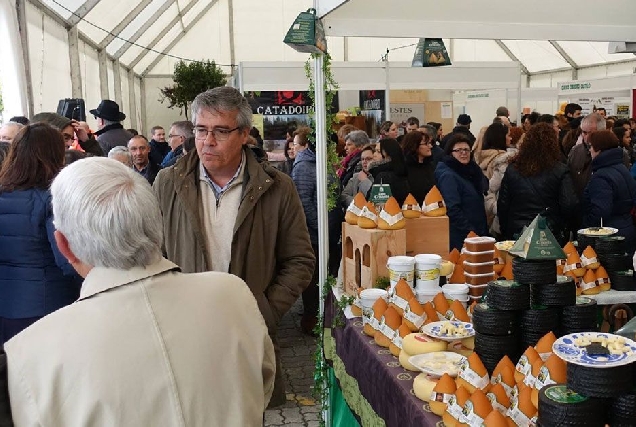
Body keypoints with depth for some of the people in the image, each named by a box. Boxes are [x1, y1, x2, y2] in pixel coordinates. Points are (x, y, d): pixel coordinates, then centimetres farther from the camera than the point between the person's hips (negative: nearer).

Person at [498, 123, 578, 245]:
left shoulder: (512, 169, 1)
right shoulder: (560, 170, -6)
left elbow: (502, 205, 3)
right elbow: (569, 206, -10)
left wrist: (506, 232, 14)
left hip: (517, 235, 2)